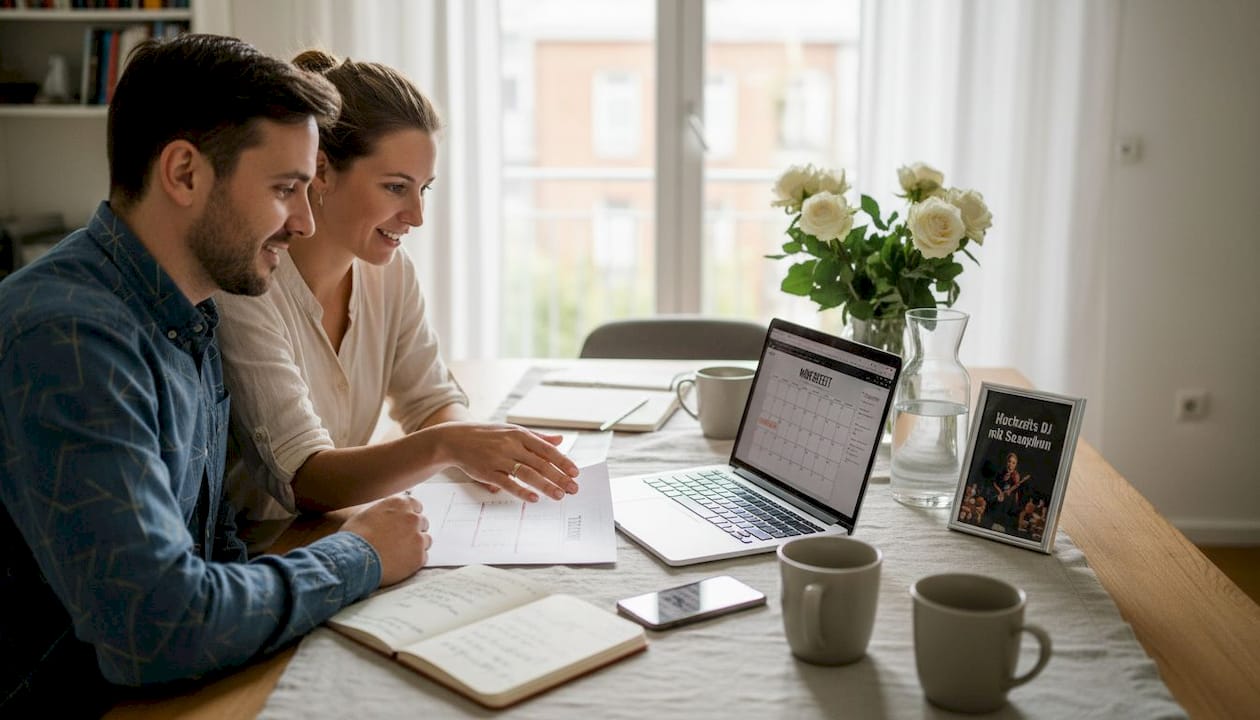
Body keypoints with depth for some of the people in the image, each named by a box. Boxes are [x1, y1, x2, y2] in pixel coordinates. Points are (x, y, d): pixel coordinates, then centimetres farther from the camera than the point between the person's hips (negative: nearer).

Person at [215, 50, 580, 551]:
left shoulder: (390, 271, 1)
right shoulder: (246, 290, -19)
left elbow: (433, 401, 8)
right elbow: (303, 480, -24)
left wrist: (474, 447, -14)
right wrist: (442, 446, -38)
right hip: (241, 555, -5)